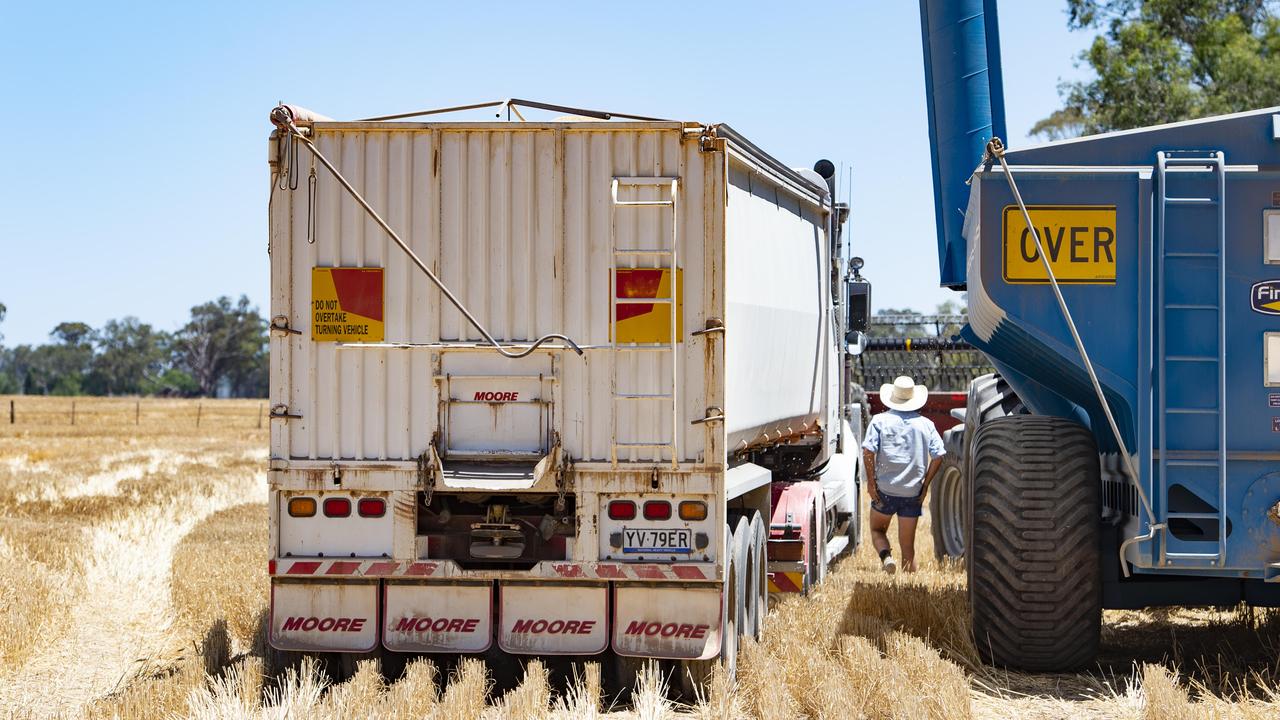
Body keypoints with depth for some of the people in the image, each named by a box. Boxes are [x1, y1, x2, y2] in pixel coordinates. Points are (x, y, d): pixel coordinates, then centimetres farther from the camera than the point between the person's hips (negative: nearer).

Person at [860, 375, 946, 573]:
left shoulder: (880, 420, -3)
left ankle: (886, 557, -9)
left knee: (877, 530, 18)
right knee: (907, 544, 9)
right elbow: (938, 455, 0)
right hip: (913, 493, 2)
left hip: (885, 490, -2)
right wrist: (925, 484, 6)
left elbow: (868, 451, -12)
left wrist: (871, 482, -5)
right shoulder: (925, 424, 4)